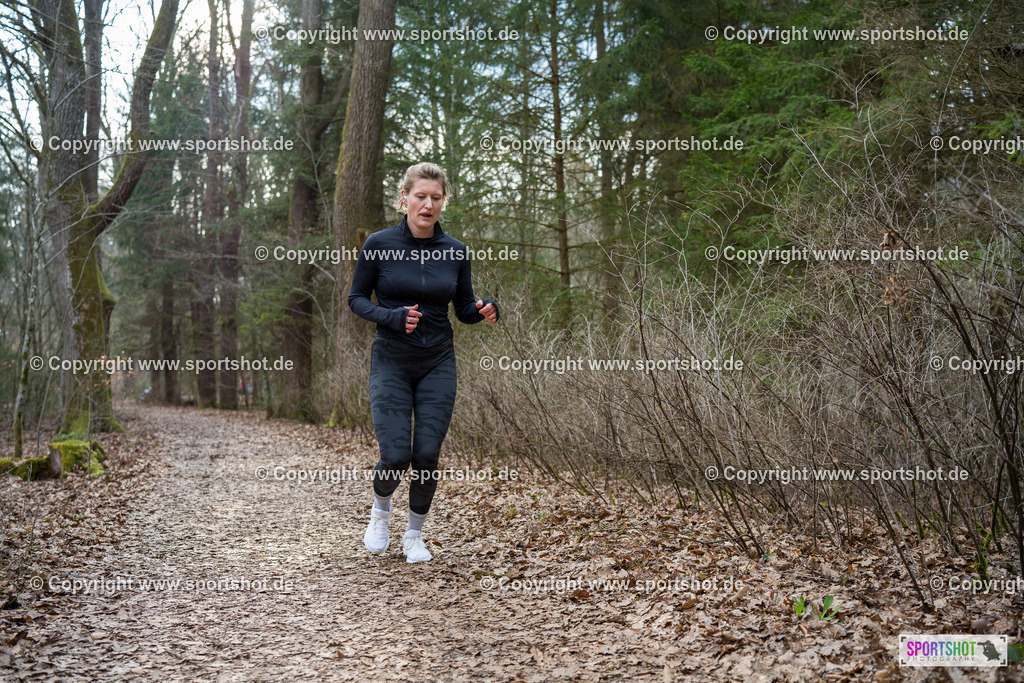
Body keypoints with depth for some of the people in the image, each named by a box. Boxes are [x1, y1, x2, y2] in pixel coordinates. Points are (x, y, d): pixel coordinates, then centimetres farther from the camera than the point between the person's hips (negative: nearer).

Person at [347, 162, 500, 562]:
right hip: (392, 363, -2)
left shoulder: (455, 251, 0)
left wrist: (484, 310, -15)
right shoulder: (379, 244, -7)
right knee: (395, 455, -9)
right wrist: (392, 317, -18)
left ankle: (414, 535, 21)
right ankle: (381, 508, 26)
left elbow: (464, 310, 8)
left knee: (427, 455, -3)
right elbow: (356, 299, 0)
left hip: (438, 365, 2)